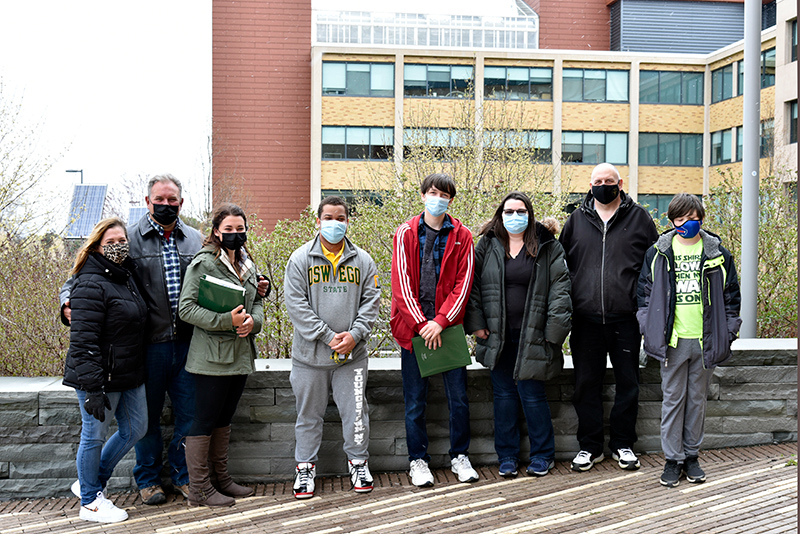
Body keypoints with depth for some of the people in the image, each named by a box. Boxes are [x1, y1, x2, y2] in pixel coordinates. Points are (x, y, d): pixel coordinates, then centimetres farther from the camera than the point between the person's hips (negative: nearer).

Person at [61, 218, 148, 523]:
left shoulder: (126, 277, 12)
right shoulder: (91, 285, -18)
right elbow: (83, 342, -22)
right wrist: (93, 388, -25)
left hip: (129, 376, 9)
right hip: (101, 378, -9)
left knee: (135, 429, 17)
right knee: (94, 436, 5)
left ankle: (91, 482, 34)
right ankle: (90, 503, 23)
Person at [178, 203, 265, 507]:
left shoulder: (248, 265, 13)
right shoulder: (203, 263, -10)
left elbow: (257, 302, 18)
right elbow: (186, 308, -15)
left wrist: (253, 320, -6)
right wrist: (227, 320, -22)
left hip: (241, 355, 8)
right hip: (212, 357, -7)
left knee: (224, 419, 17)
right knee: (204, 421, 1)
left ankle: (220, 479, 28)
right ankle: (199, 490, 10)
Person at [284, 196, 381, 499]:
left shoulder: (362, 261, 7)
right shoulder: (300, 259, 0)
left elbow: (371, 302, 4)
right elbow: (296, 304, -8)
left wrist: (354, 334, -12)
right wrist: (328, 337, -15)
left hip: (353, 355, 1)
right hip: (310, 354, -1)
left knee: (355, 412, 7)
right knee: (309, 414, 10)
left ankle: (358, 463, 25)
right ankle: (305, 467, 25)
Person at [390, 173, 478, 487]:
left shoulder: (462, 237, 6)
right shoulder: (406, 234, 3)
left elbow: (463, 284, -1)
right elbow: (401, 283, -3)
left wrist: (440, 322, -12)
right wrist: (421, 324, -12)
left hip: (448, 327, 1)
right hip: (413, 328, -1)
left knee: (459, 398, 5)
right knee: (415, 401, 6)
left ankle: (459, 456, 22)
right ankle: (418, 461, 20)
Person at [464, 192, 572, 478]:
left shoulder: (547, 247, 2)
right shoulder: (487, 245, 6)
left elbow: (560, 288, -2)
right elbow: (473, 285, 7)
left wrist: (553, 330, -9)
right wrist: (477, 323, -1)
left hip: (532, 336, -2)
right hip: (497, 336, 2)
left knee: (532, 395, 1)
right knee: (503, 394, 9)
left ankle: (542, 455, 20)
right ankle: (507, 456, 22)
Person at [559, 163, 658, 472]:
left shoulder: (638, 218, 7)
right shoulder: (576, 219, 10)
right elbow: (561, 262, 15)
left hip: (626, 318, -1)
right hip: (585, 319, 1)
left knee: (628, 382, 7)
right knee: (586, 384, 6)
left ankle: (623, 444, 22)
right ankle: (590, 446, 18)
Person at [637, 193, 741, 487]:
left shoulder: (717, 254, 5)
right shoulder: (658, 253, 3)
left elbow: (731, 296, 9)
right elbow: (645, 293, 6)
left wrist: (727, 333, 3)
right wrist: (649, 330, -1)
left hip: (705, 341, 1)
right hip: (672, 340, -1)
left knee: (697, 399, 10)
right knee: (673, 399, 3)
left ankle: (691, 455, 23)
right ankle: (673, 458, 13)